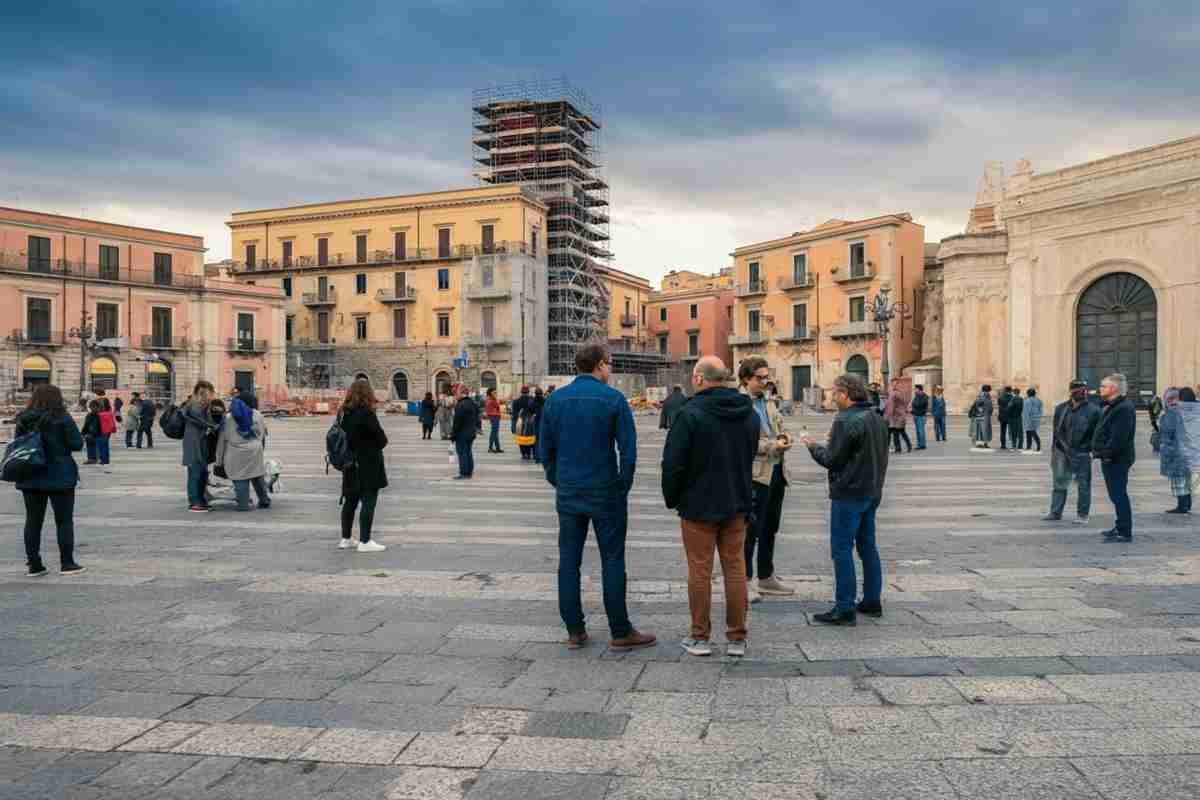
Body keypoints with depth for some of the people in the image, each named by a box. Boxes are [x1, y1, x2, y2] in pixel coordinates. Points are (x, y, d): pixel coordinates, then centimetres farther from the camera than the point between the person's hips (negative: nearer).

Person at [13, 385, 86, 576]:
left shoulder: (23, 420, 4)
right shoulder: (62, 419, -12)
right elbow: (77, 444, -12)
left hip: (30, 478, 5)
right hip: (59, 477, -4)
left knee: (33, 520, 11)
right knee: (64, 520, 4)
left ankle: (34, 564, 13)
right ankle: (67, 563, 6)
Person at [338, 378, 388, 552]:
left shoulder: (343, 413, 5)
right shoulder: (366, 414, -17)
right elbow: (382, 439, -13)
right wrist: (374, 448, 6)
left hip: (350, 465, 7)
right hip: (369, 466, -7)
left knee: (350, 501, 16)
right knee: (368, 502, -1)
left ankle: (345, 539, 24)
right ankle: (364, 541, 0)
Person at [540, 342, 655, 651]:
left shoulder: (555, 400, 3)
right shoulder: (613, 399, -9)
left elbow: (545, 449, 6)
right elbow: (628, 450, -11)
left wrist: (558, 482, 14)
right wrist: (623, 486, 1)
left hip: (567, 495, 4)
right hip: (606, 494, -3)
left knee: (569, 561, 10)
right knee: (612, 561, 4)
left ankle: (575, 631, 15)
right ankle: (620, 632, 11)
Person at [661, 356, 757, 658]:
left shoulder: (690, 414, -16)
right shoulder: (749, 413, 4)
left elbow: (673, 463, -15)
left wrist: (672, 498, 0)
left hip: (698, 505, -5)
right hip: (737, 505, 5)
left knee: (700, 571, 5)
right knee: (735, 569, 11)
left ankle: (699, 637, 13)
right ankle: (737, 638, 16)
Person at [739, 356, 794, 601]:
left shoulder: (767, 401, 16)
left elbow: (780, 424, 21)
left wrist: (784, 437, -1)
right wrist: (773, 445, -21)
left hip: (777, 471, 9)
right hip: (755, 473, -9)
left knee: (770, 528, 17)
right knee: (751, 529, -3)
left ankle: (766, 578, 29)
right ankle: (745, 581, 8)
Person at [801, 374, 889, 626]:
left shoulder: (845, 420, -17)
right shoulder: (876, 419, 12)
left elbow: (831, 460, -17)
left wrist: (813, 447, 0)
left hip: (849, 494, -9)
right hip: (872, 492, 9)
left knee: (842, 550, -4)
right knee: (867, 546, 17)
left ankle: (844, 609, -2)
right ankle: (872, 602, 24)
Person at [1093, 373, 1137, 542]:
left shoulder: (1124, 408, -18)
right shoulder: (1111, 406, 16)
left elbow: (1119, 436, -25)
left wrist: (1107, 453, -23)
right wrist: (1098, 451, 16)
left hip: (1117, 459, -11)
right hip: (1110, 458, 11)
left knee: (1118, 495, -7)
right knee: (1116, 495, 18)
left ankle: (1125, 533, -3)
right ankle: (1120, 527, 29)